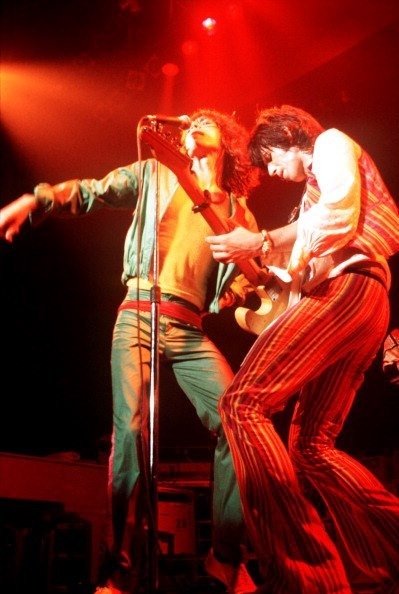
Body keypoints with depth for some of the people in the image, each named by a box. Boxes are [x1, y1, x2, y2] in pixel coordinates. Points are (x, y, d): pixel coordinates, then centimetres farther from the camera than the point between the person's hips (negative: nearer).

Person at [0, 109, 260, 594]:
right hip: (140, 316, -2)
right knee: (131, 429, -16)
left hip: (191, 327, 2)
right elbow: (89, 192, 6)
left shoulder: (237, 211, 19)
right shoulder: (155, 175, 15)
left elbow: (243, 278, 15)